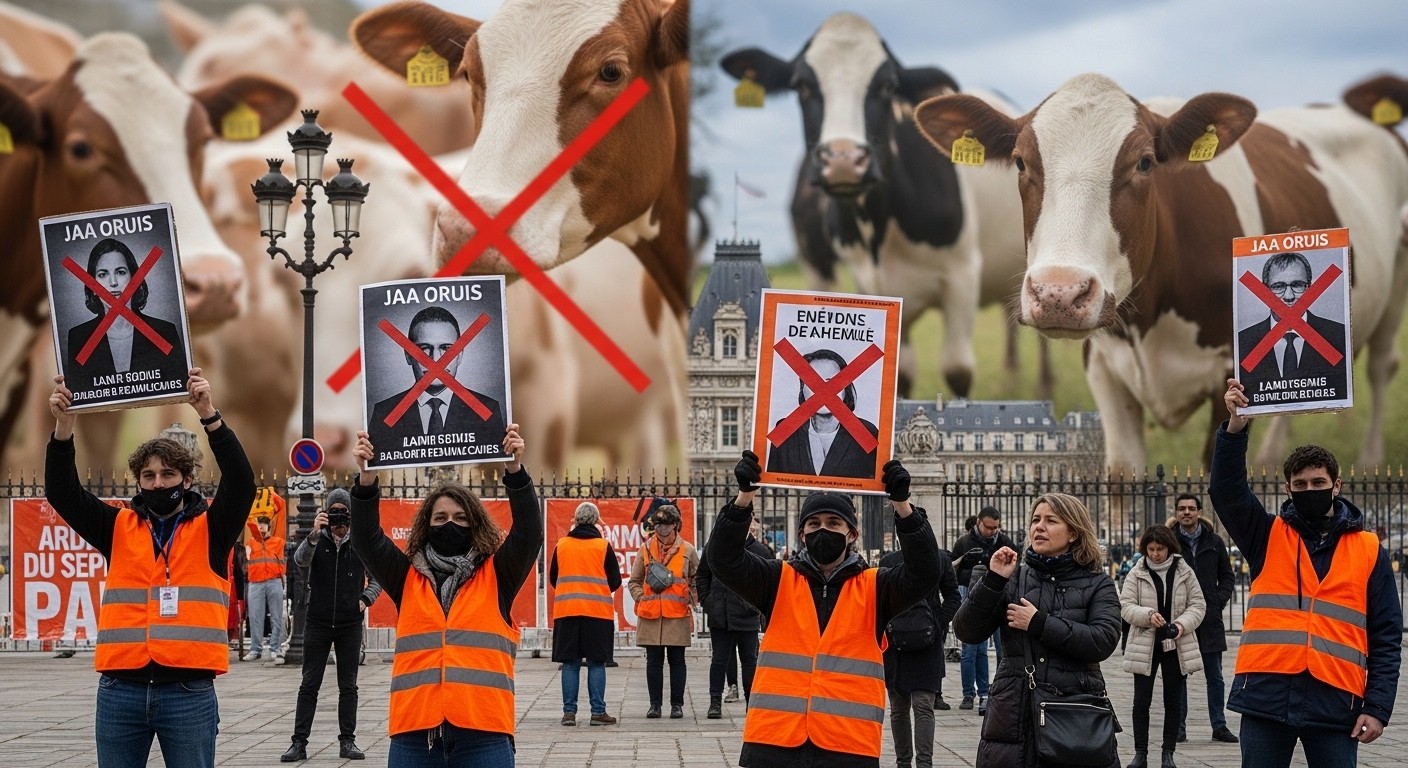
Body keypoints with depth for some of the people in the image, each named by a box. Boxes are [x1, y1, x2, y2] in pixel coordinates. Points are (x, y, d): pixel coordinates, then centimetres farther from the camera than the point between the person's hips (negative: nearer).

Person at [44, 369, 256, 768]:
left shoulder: (210, 529, 5)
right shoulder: (118, 528, 11)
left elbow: (241, 481, -11)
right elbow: (62, 493, 0)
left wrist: (209, 415, -22)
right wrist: (64, 425, -15)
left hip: (190, 692, -2)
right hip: (120, 692, 2)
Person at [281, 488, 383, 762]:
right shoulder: (318, 540, -2)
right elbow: (300, 560, -23)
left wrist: (365, 599, -1)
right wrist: (313, 536, -39)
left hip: (350, 624, 1)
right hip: (317, 623, -1)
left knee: (348, 686, 6)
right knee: (309, 685, 0)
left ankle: (347, 741, 12)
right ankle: (299, 742, 1)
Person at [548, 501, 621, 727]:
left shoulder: (561, 545, 6)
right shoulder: (603, 546, -2)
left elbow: (552, 579, 14)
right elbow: (615, 581, 2)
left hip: (566, 611, 2)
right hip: (598, 612, -2)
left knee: (570, 663, 5)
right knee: (596, 663, 1)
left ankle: (569, 711, 2)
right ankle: (598, 712, 0)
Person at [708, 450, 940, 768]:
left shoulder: (873, 588, 7)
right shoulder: (779, 581, 8)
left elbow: (924, 573, -9)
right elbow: (724, 560, -5)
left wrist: (902, 504, -20)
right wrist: (745, 496, -18)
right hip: (773, 742, 1)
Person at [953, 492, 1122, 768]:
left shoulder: (1096, 584, 6)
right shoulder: (1014, 578, 11)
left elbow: (1103, 641, -11)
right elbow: (966, 632, 2)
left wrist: (1039, 624, -12)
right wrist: (993, 581, -9)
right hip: (1014, 718, 2)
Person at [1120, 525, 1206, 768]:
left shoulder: (1185, 573, 1)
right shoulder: (1136, 574, -1)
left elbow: (1198, 605, 1)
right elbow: (1126, 606, -5)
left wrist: (1182, 624, -17)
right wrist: (1148, 615, -23)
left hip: (1176, 646, 1)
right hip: (1145, 645, -1)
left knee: (1174, 702, 6)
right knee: (1141, 701, 1)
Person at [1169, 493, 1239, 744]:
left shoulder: (1214, 542, 5)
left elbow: (1227, 576, 13)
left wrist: (1219, 601, -1)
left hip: (1209, 618, 2)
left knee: (1215, 676, 6)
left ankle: (1219, 725, 12)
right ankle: (1178, 726, 8)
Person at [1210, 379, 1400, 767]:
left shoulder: (1369, 551, 9)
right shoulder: (1268, 537, 10)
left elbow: (1386, 637, 7)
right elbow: (1226, 490, -7)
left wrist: (1377, 707, -3)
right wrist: (1235, 428, -22)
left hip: (1335, 701, 0)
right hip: (1266, 696, 0)